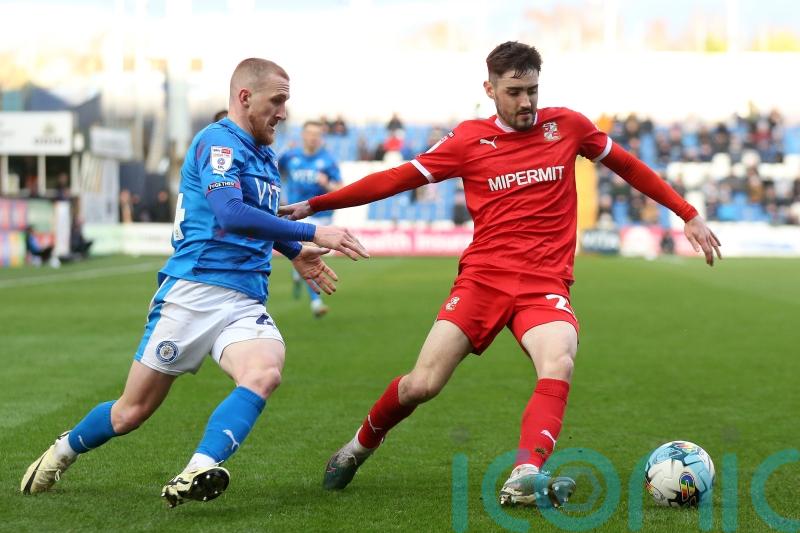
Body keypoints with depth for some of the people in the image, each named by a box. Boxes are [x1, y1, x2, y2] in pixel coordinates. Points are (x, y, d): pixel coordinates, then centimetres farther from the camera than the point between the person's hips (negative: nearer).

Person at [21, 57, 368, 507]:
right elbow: (231, 214, -25)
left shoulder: (265, 157, 18)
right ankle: (63, 452, 34)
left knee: (265, 373, -29)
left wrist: (294, 252, 26)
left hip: (247, 303, 6)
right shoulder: (218, 141, -8)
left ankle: (197, 474, -42)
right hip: (194, 293, -6)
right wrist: (312, 233, -24)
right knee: (131, 413, 4)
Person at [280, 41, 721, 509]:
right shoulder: (469, 140, 2)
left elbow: (629, 167, 19)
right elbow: (396, 180, 5)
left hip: (546, 283, 0)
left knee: (560, 364, -31)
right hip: (482, 277, 0)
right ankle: (362, 445, 22)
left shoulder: (567, 126, 6)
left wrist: (689, 215, 19)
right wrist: (314, 206, 2)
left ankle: (525, 477, -41)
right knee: (421, 385, -7)